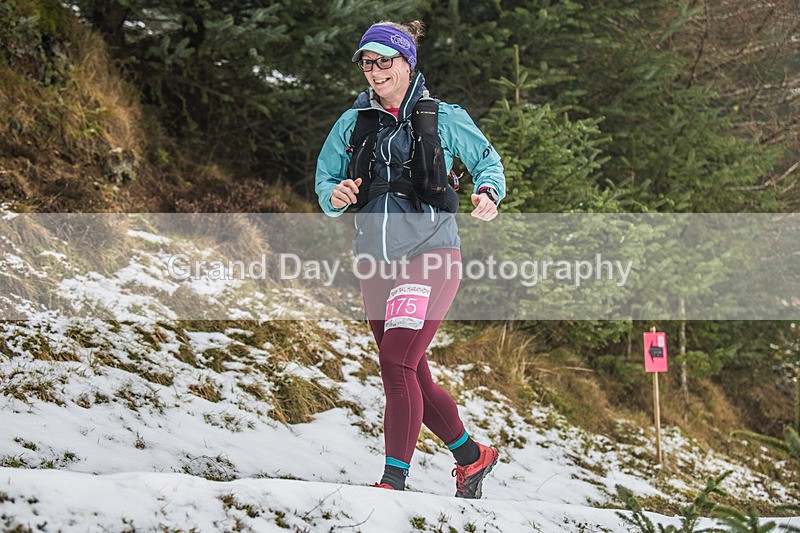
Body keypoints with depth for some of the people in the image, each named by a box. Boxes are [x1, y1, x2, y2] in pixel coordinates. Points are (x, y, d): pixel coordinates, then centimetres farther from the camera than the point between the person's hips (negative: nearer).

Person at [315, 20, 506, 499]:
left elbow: (487, 160, 10)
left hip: (430, 253, -5)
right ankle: (471, 456, 32)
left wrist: (489, 192, -11)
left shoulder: (443, 119, 0)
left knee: (397, 362, -20)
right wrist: (336, 195, -12)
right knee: (412, 376, 12)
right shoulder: (353, 123, 10)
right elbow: (324, 179, 12)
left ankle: (395, 480, -18)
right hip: (376, 262, 5)